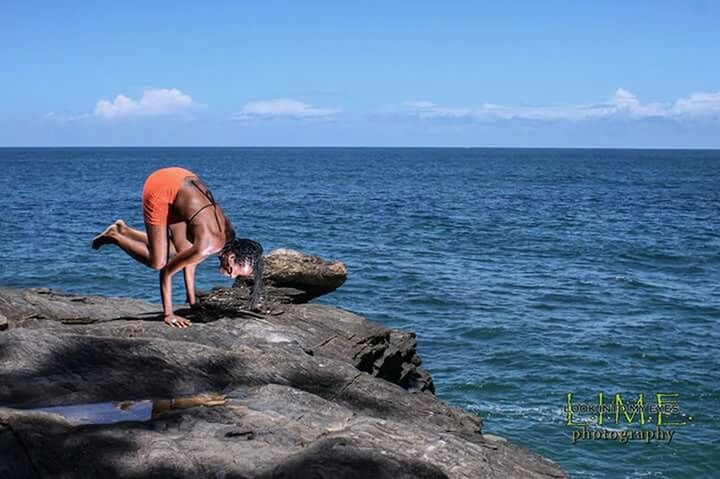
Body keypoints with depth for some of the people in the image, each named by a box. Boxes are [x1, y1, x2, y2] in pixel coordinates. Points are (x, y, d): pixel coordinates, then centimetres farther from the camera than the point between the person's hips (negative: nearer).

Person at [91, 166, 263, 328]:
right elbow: (167, 271, -18)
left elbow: (189, 261, 10)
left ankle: (124, 230, 22)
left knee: (183, 251, 10)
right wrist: (168, 314, -12)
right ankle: (115, 236, 15)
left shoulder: (229, 237, -4)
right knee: (157, 262, -7)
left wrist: (192, 302, 15)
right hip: (160, 188, -7)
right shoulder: (206, 246, -27)